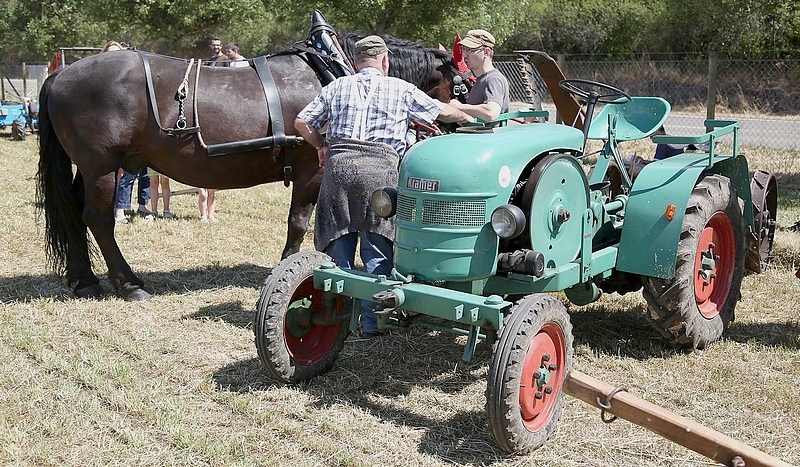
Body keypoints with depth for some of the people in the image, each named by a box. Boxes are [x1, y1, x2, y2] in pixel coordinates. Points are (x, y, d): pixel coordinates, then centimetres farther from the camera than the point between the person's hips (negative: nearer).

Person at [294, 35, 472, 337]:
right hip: (380, 167, -2)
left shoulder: (335, 88, 19)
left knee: (339, 247, 11)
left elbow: (302, 123, 15)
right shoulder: (401, 90, 14)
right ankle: (373, 323, 5)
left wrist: (322, 147, 30)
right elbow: (442, 112, 22)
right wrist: (469, 119, 41)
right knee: (377, 251, 5)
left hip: (338, 165, 2)